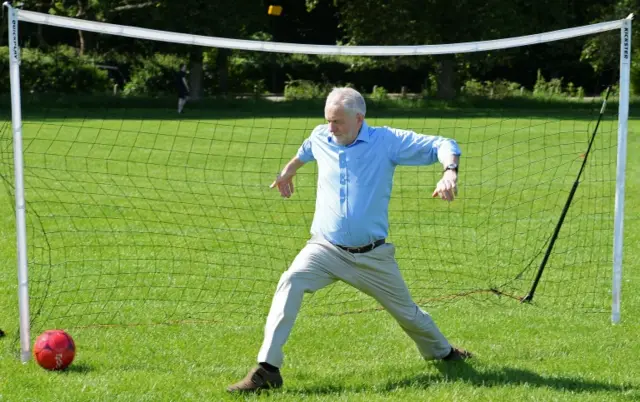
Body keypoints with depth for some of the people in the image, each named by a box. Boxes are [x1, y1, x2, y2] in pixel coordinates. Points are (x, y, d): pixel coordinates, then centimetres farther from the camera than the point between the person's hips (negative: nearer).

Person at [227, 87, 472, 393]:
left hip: (373, 256, -1)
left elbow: (442, 145, -11)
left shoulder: (387, 141, -9)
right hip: (325, 250, 1)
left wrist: (449, 171, -30)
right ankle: (267, 370, -30)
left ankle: (442, 352, 48)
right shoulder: (320, 138, 2)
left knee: (406, 311, 15)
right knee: (291, 282, -28)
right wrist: (288, 171, 42)